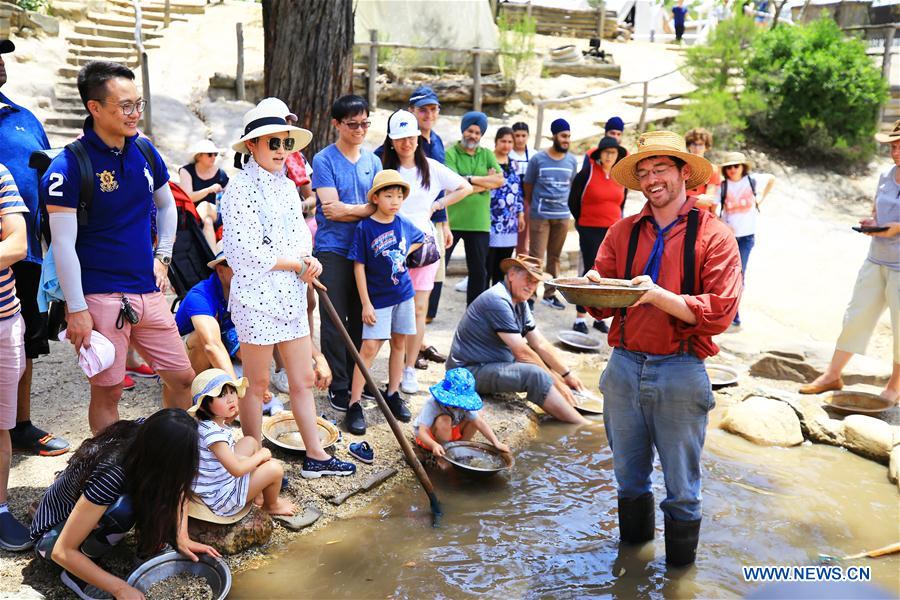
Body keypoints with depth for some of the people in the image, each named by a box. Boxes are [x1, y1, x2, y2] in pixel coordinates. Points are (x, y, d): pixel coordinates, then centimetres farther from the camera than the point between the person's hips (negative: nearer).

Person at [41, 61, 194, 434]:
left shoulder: (144, 151, 6)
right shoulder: (69, 165, -11)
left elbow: (167, 206, 23)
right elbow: (63, 245, -13)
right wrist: (76, 311, -14)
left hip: (148, 291, 6)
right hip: (100, 296, -6)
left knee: (182, 377, 10)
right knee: (107, 391, 3)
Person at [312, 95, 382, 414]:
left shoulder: (373, 160, 12)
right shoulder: (324, 160, -4)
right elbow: (331, 208, -13)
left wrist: (347, 209, -8)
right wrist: (368, 209, -6)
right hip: (333, 250, -5)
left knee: (361, 318, 11)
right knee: (335, 322, 0)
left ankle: (357, 379, 24)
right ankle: (338, 385, 10)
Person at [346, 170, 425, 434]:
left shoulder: (404, 225, 1)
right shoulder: (365, 228, -12)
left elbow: (421, 239, 24)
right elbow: (359, 267, -11)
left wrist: (404, 254, 6)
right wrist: (366, 303, -13)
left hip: (403, 294, 5)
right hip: (377, 298, -5)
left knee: (399, 343, 12)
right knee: (369, 347, -9)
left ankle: (393, 395, 27)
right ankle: (354, 404, -3)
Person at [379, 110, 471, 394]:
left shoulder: (431, 167, 6)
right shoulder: (383, 168, 1)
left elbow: (465, 187, 15)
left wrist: (437, 205, 7)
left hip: (424, 243, 2)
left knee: (418, 309, 2)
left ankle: (410, 370, 10)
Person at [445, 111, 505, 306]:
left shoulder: (487, 155, 10)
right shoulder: (450, 154, -3)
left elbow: (500, 180, -4)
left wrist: (470, 179, -12)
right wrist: (486, 181, -12)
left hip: (479, 223, 4)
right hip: (451, 221, -4)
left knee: (478, 272, 12)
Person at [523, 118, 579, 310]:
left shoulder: (572, 161, 7)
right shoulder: (537, 159, -3)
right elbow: (528, 187, 5)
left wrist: (565, 205, 15)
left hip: (563, 216, 4)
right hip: (540, 215, -3)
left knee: (554, 256, 10)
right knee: (536, 257, -6)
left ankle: (549, 294, 21)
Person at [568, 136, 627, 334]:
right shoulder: (587, 173, -7)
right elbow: (573, 201, 1)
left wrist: (615, 220, 17)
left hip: (613, 232, 5)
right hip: (590, 231, -5)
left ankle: (600, 317, 18)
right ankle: (580, 318, 3)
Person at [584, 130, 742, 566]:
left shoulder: (713, 235, -5)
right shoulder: (623, 232, 7)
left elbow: (719, 313, -14)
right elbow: (601, 307, 5)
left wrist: (659, 296, -25)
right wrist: (594, 287, -17)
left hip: (680, 373, -3)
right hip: (624, 367, 4)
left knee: (681, 489, 10)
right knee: (629, 478, 19)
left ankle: (678, 573, 31)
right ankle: (632, 548, 40)